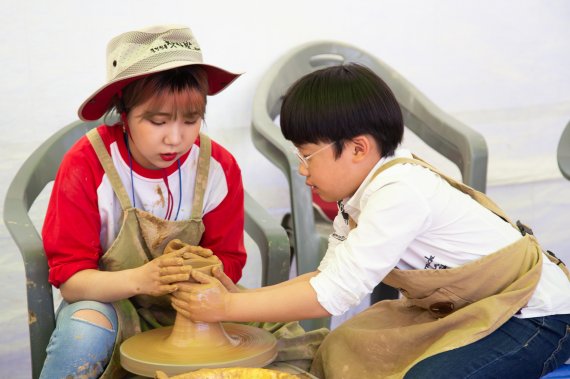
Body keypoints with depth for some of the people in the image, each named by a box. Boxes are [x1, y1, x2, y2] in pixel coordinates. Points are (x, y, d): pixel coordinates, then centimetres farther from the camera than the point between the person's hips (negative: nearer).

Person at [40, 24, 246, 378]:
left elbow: (228, 260, -6)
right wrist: (141, 278, -39)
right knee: (83, 333, -37)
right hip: (105, 299, -2)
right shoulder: (87, 164, -17)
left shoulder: (218, 166, -11)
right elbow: (69, 277, -18)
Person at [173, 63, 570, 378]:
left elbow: (335, 292, -29)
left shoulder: (399, 193, -29)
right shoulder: (358, 197, 0)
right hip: (456, 311, 9)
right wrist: (243, 297, -12)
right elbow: (330, 276, -1)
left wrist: (228, 307, -24)